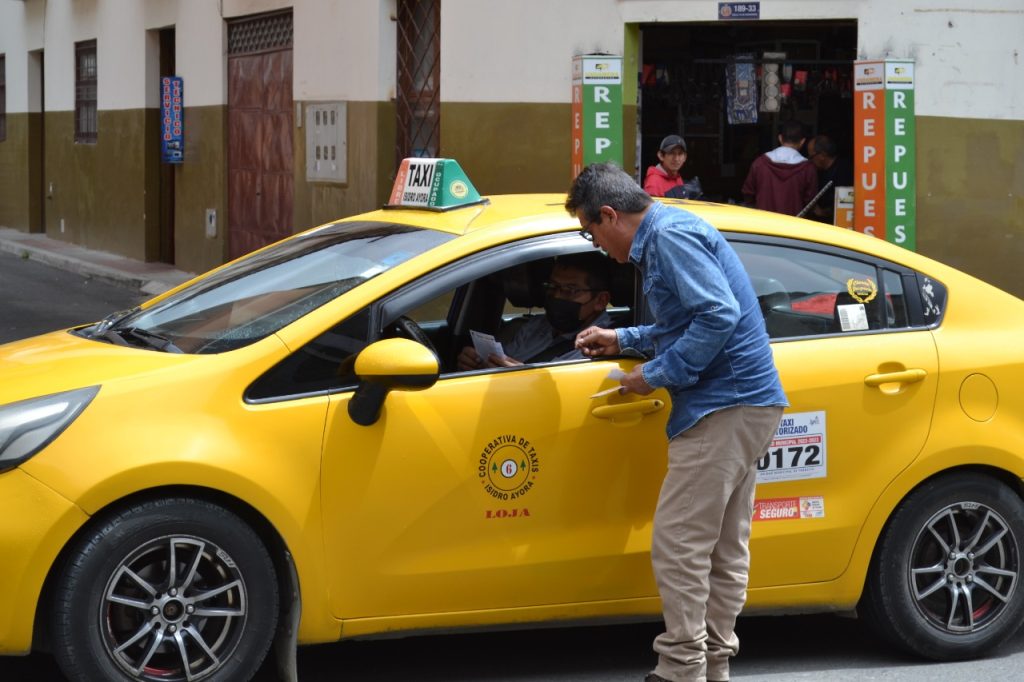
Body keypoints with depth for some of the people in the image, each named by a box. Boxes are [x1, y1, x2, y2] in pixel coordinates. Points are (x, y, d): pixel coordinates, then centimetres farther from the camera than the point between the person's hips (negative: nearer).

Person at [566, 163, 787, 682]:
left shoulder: (670, 235, -14)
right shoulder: (669, 233, 18)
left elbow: (719, 316, -23)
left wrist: (656, 375, -16)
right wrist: (623, 341, 25)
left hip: (723, 409, -11)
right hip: (745, 405, 11)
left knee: (678, 545, -8)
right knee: (723, 550, 13)